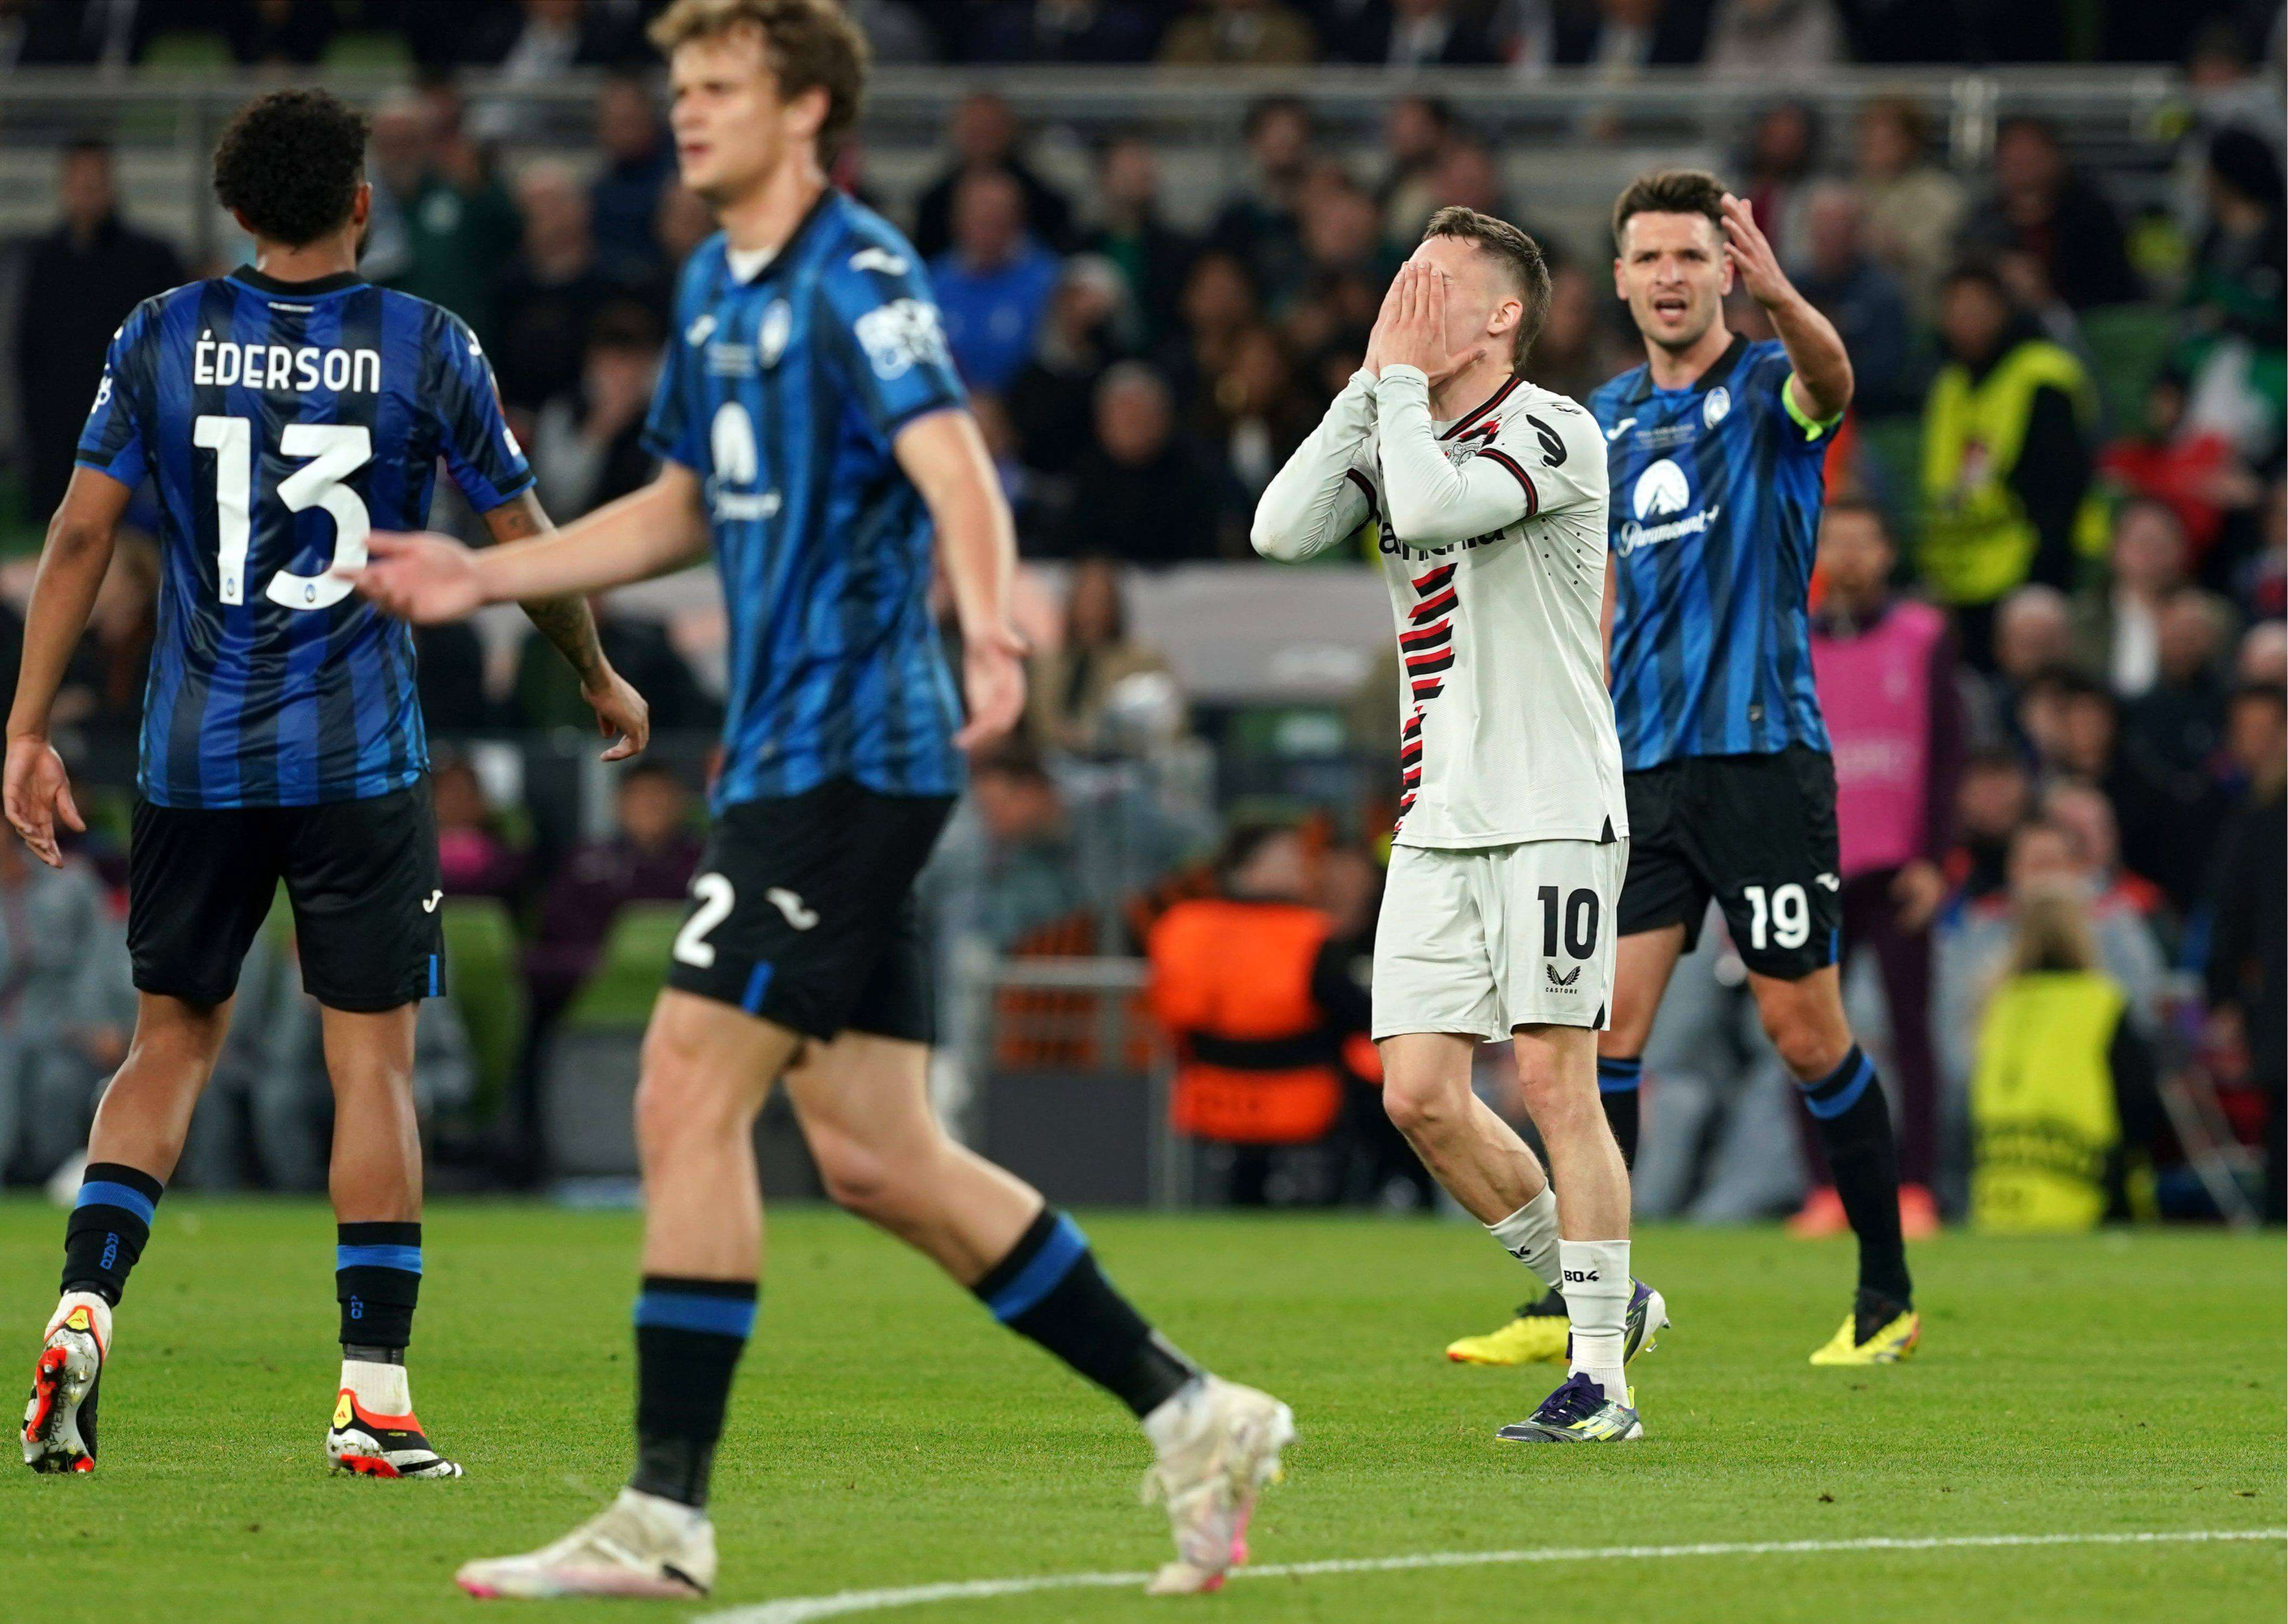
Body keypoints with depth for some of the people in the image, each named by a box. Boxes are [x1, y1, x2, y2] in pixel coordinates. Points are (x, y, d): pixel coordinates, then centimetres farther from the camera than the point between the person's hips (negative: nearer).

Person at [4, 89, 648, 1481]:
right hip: (362, 764, -2)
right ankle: (376, 1395, -3)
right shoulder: (429, 348, -2)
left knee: (172, 1043, 14)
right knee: (375, 1061, 1)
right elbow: (523, 542, 5)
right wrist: (601, 678, 22)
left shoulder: (164, 337, 2)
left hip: (197, 759, 2)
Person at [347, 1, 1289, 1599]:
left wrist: (991, 637, -43)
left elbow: (956, 472, -25)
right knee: (874, 1156, 7)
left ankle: (664, 1514, -7)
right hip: (786, 752, 9)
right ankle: (1194, 1418, 15)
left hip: (843, 751, -9)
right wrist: (483, 574, 25)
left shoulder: (858, 279, -11)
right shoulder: (715, 285, 17)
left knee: (688, 1102, -11)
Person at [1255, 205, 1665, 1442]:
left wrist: (1403, 378, -13)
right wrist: (1370, 382, -2)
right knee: (1420, 1096, 1)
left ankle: (1600, 1382, -4)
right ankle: (1598, 1301, 18)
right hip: (1436, 821, 7)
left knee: (1555, 1082, -9)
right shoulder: (1395, 434, 13)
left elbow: (1432, 507, -26)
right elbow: (1283, 529, -2)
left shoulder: (1552, 432, -10)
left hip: (1554, 811, -7)